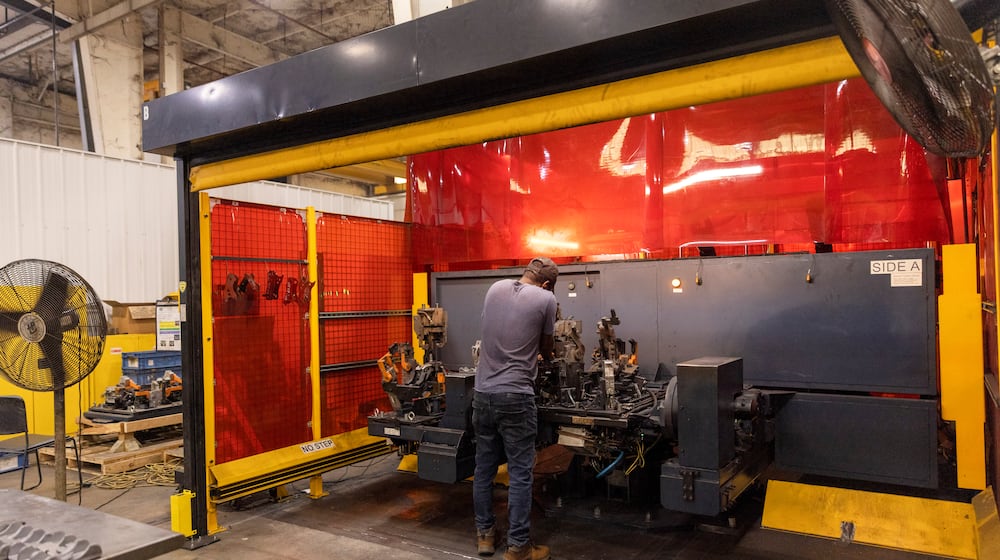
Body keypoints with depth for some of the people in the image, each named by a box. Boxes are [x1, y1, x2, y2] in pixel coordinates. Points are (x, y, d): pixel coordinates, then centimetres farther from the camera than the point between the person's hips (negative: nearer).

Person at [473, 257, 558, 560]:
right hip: (515, 397, -5)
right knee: (520, 473, 4)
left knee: (484, 467, 15)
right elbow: (546, 347, 8)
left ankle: (484, 534, 28)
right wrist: (546, 355, 31)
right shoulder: (545, 299, -4)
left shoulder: (495, 288, 8)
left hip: (483, 393, 6)